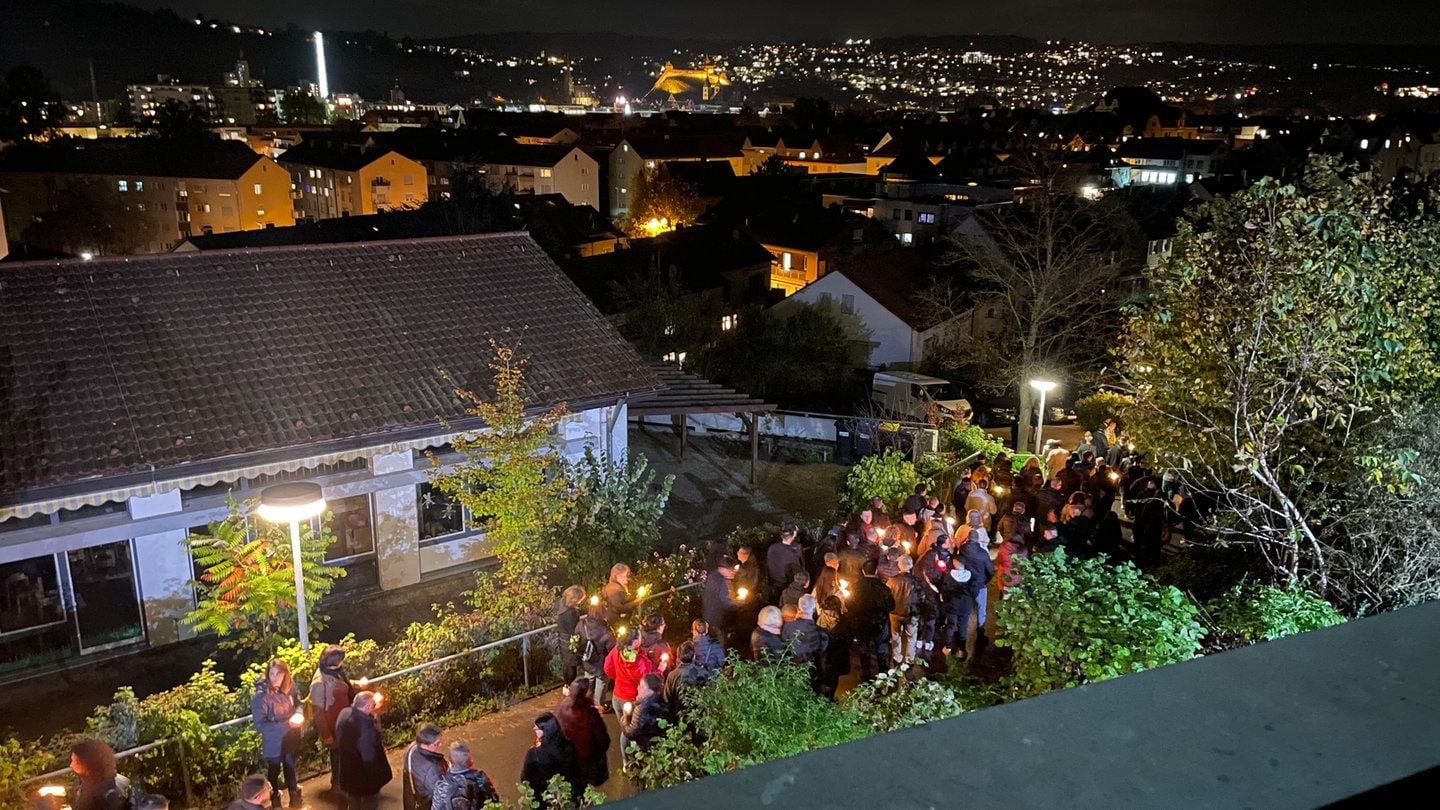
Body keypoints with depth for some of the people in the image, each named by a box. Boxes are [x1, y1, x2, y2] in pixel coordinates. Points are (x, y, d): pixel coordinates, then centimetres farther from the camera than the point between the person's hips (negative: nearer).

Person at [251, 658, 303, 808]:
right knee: (274, 771, 21)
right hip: (273, 742, -4)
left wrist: (298, 714, -18)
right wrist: (287, 725, -31)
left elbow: (297, 703, 4)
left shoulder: (290, 686, -15)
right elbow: (259, 725, -27)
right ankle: (275, 800, 47)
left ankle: (294, 795, 53)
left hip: (290, 738, 4)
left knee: (290, 767, 28)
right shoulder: (261, 696, -29)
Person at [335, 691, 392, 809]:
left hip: (347, 768, 8)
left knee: (353, 799, 29)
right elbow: (370, 756, -26)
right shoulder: (365, 725, -37)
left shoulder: (345, 713, -12)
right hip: (364, 775, -8)